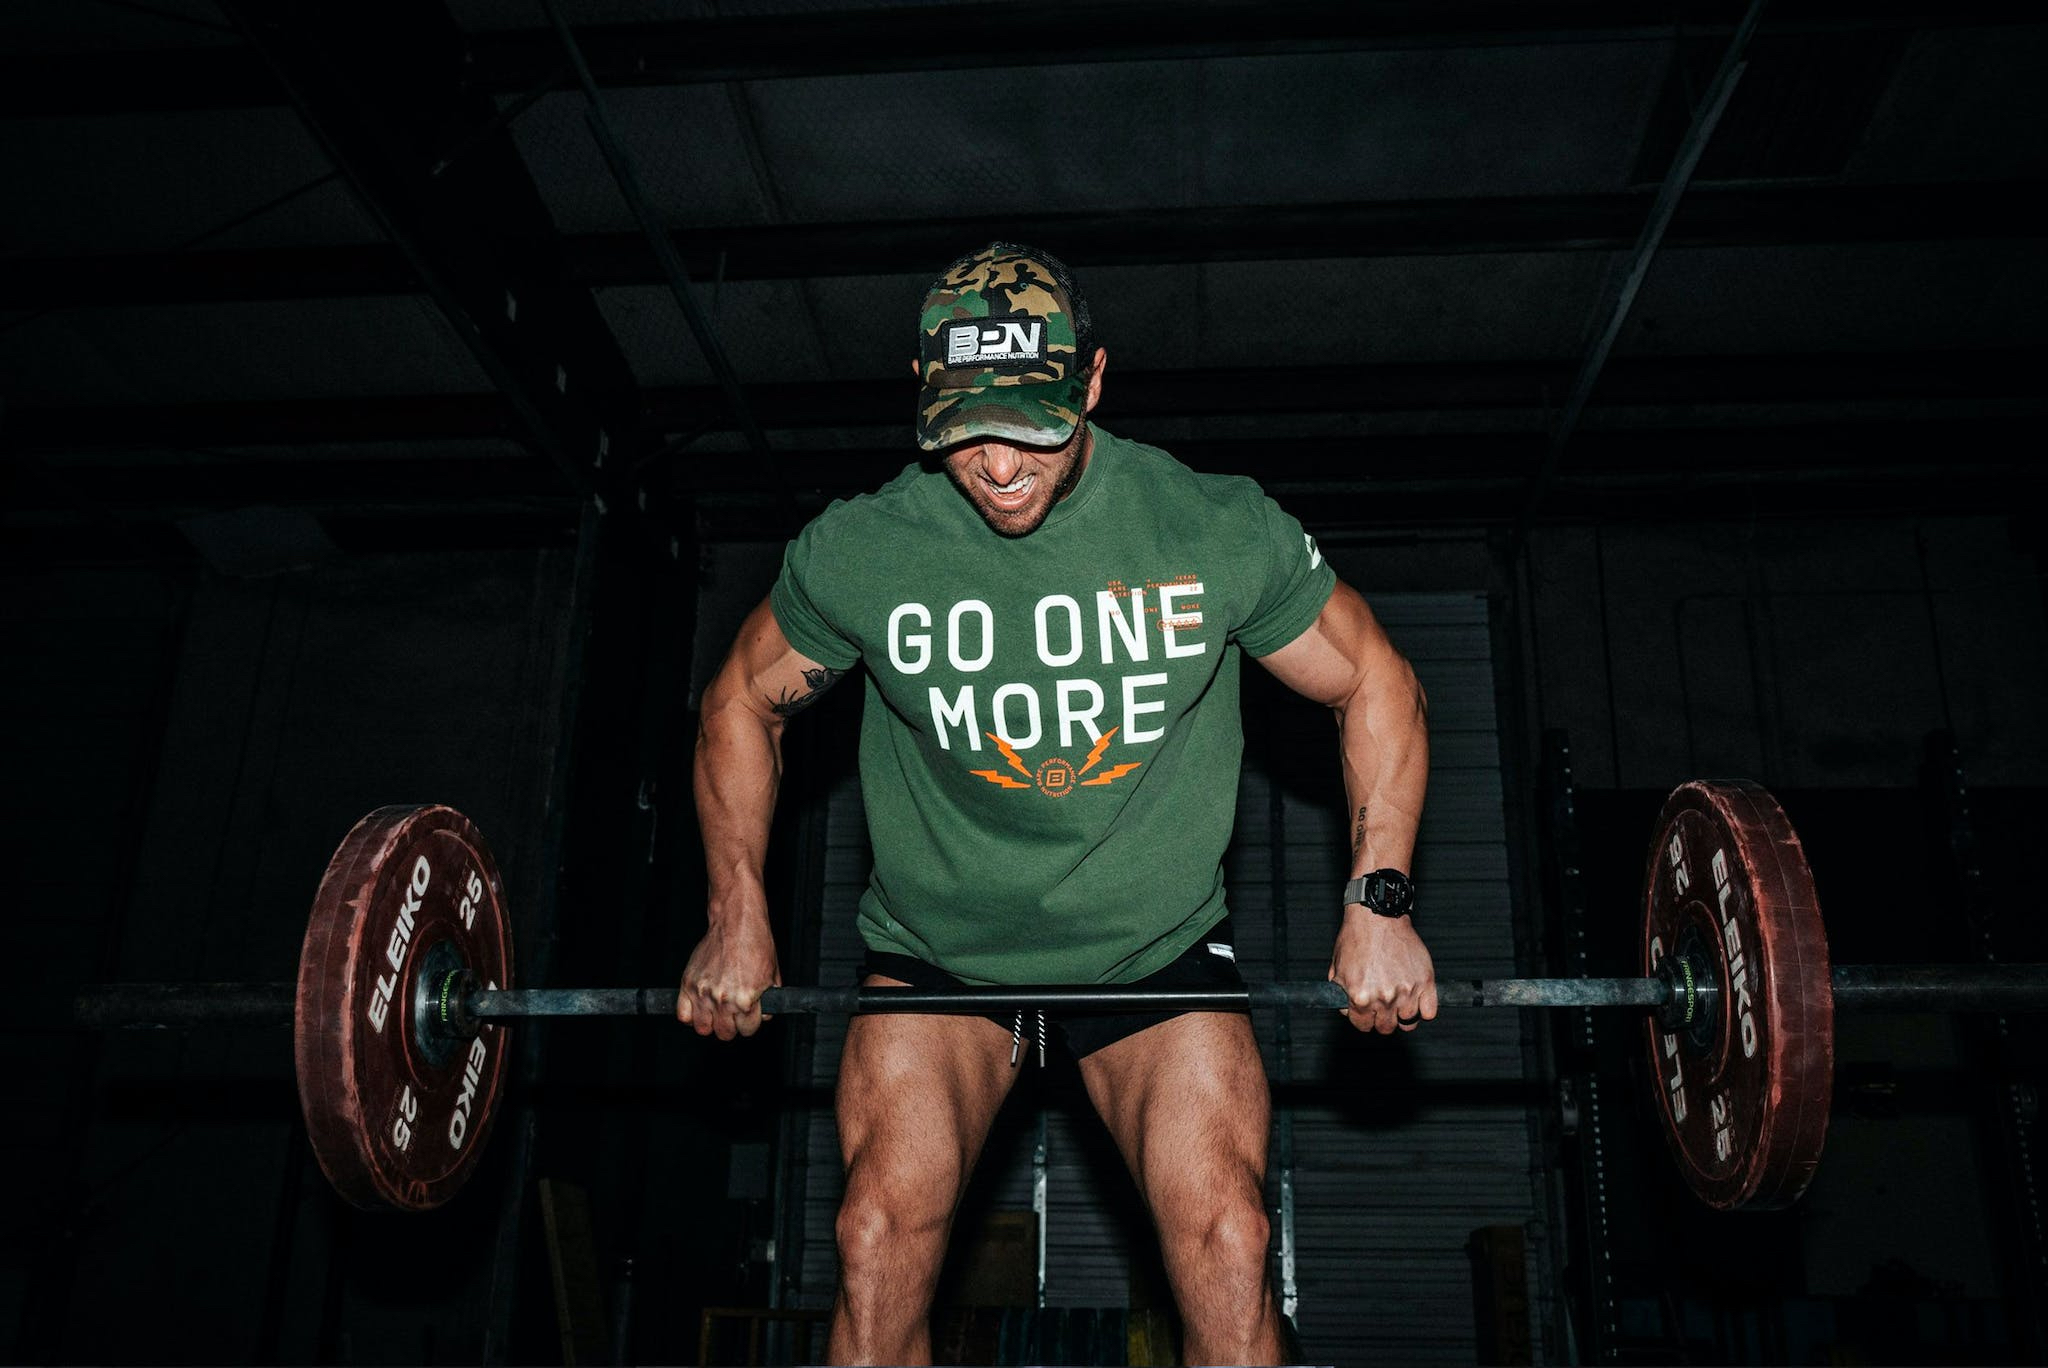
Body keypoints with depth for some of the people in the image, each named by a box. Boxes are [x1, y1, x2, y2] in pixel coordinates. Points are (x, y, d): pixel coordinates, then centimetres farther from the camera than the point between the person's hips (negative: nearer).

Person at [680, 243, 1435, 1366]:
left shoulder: (1220, 531, -14)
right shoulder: (856, 550, -13)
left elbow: (1376, 686, 0)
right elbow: (744, 702, 5)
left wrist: (1378, 902, -8)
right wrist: (737, 921, -2)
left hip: (1158, 945, 0)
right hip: (934, 948, 1)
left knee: (1225, 1238, -15)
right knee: (884, 1227, -16)